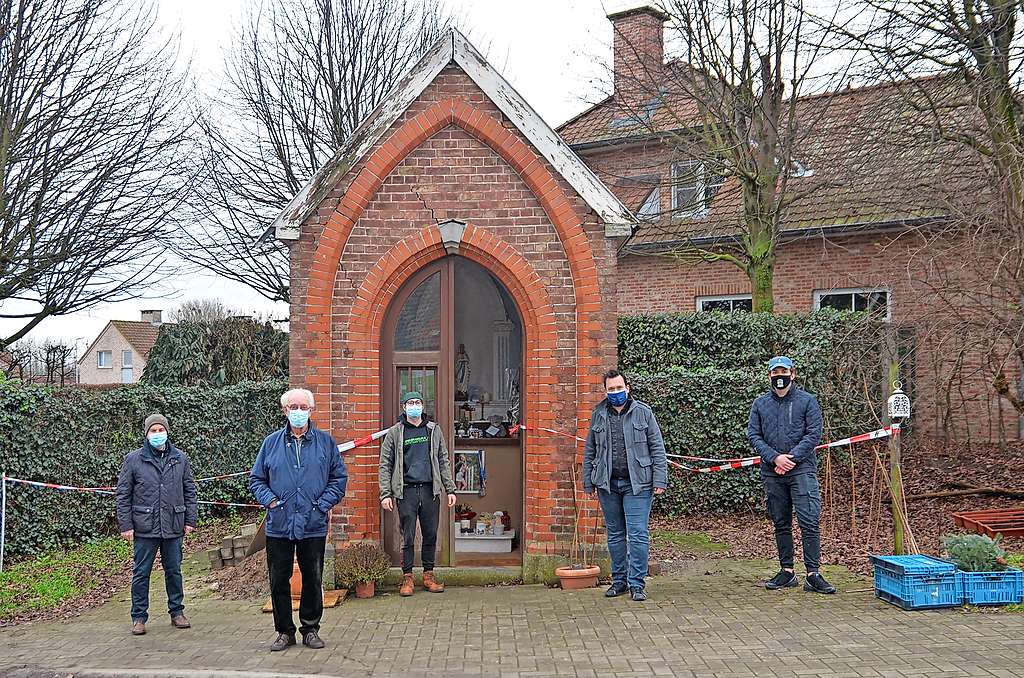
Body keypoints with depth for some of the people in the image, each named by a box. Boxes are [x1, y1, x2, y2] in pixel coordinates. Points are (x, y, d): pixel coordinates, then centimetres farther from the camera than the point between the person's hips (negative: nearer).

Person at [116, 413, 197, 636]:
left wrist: (190, 520, 7)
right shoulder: (133, 460, -1)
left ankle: (177, 611, 22)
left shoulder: (180, 459, 6)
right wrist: (125, 525, -4)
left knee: (174, 571, 10)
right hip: (145, 528, -2)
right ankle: (139, 617, 13)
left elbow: (189, 490, 12)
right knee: (141, 573, 4)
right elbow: (123, 494, 0)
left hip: (174, 527, 2)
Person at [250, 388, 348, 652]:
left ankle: (310, 628, 21)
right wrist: (269, 500, -5)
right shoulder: (271, 442, 6)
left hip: (314, 524, -1)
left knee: (313, 579, 7)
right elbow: (256, 478, 12)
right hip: (278, 525, 1)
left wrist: (323, 504, -5)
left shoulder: (325, 441, 5)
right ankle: (284, 631, 16)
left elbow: (339, 477, 6)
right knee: (278, 580, 4)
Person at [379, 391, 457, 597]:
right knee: (408, 537, -1)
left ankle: (428, 575, 15)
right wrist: (385, 493, -5)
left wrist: (450, 489, 7)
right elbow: (385, 465, 4)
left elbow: (443, 461, 14)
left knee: (431, 535, 5)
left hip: (430, 490, 2)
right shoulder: (394, 433, 5)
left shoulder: (434, 430, 12)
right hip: (406, 490, -2)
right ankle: (407, 577, 6)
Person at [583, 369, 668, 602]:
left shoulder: (643, 413, 2)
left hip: (637, 484, -3)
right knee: (615, 535, 11)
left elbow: (657, 448, 2)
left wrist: (659, 480, -5)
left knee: (638, 534, -7)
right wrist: (589, 483, 11)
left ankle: (636, 583, 0)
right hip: (608, 485, 3)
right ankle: (619, 580, 21)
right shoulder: (598, 415, 10)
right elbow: (589, 451, 15)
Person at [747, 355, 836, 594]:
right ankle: (787, 572, 17)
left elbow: (814, 434, -3)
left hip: (802, 470, -3)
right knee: (781, 524, 9)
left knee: (809, 521, -10)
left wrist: (792, 457, -12)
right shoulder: (760, 404, 11)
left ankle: (813, 574, -8)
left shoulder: (807, 400, 3)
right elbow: (753, 435, 5)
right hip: (771, 473, 3)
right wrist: (775, 457, -9)